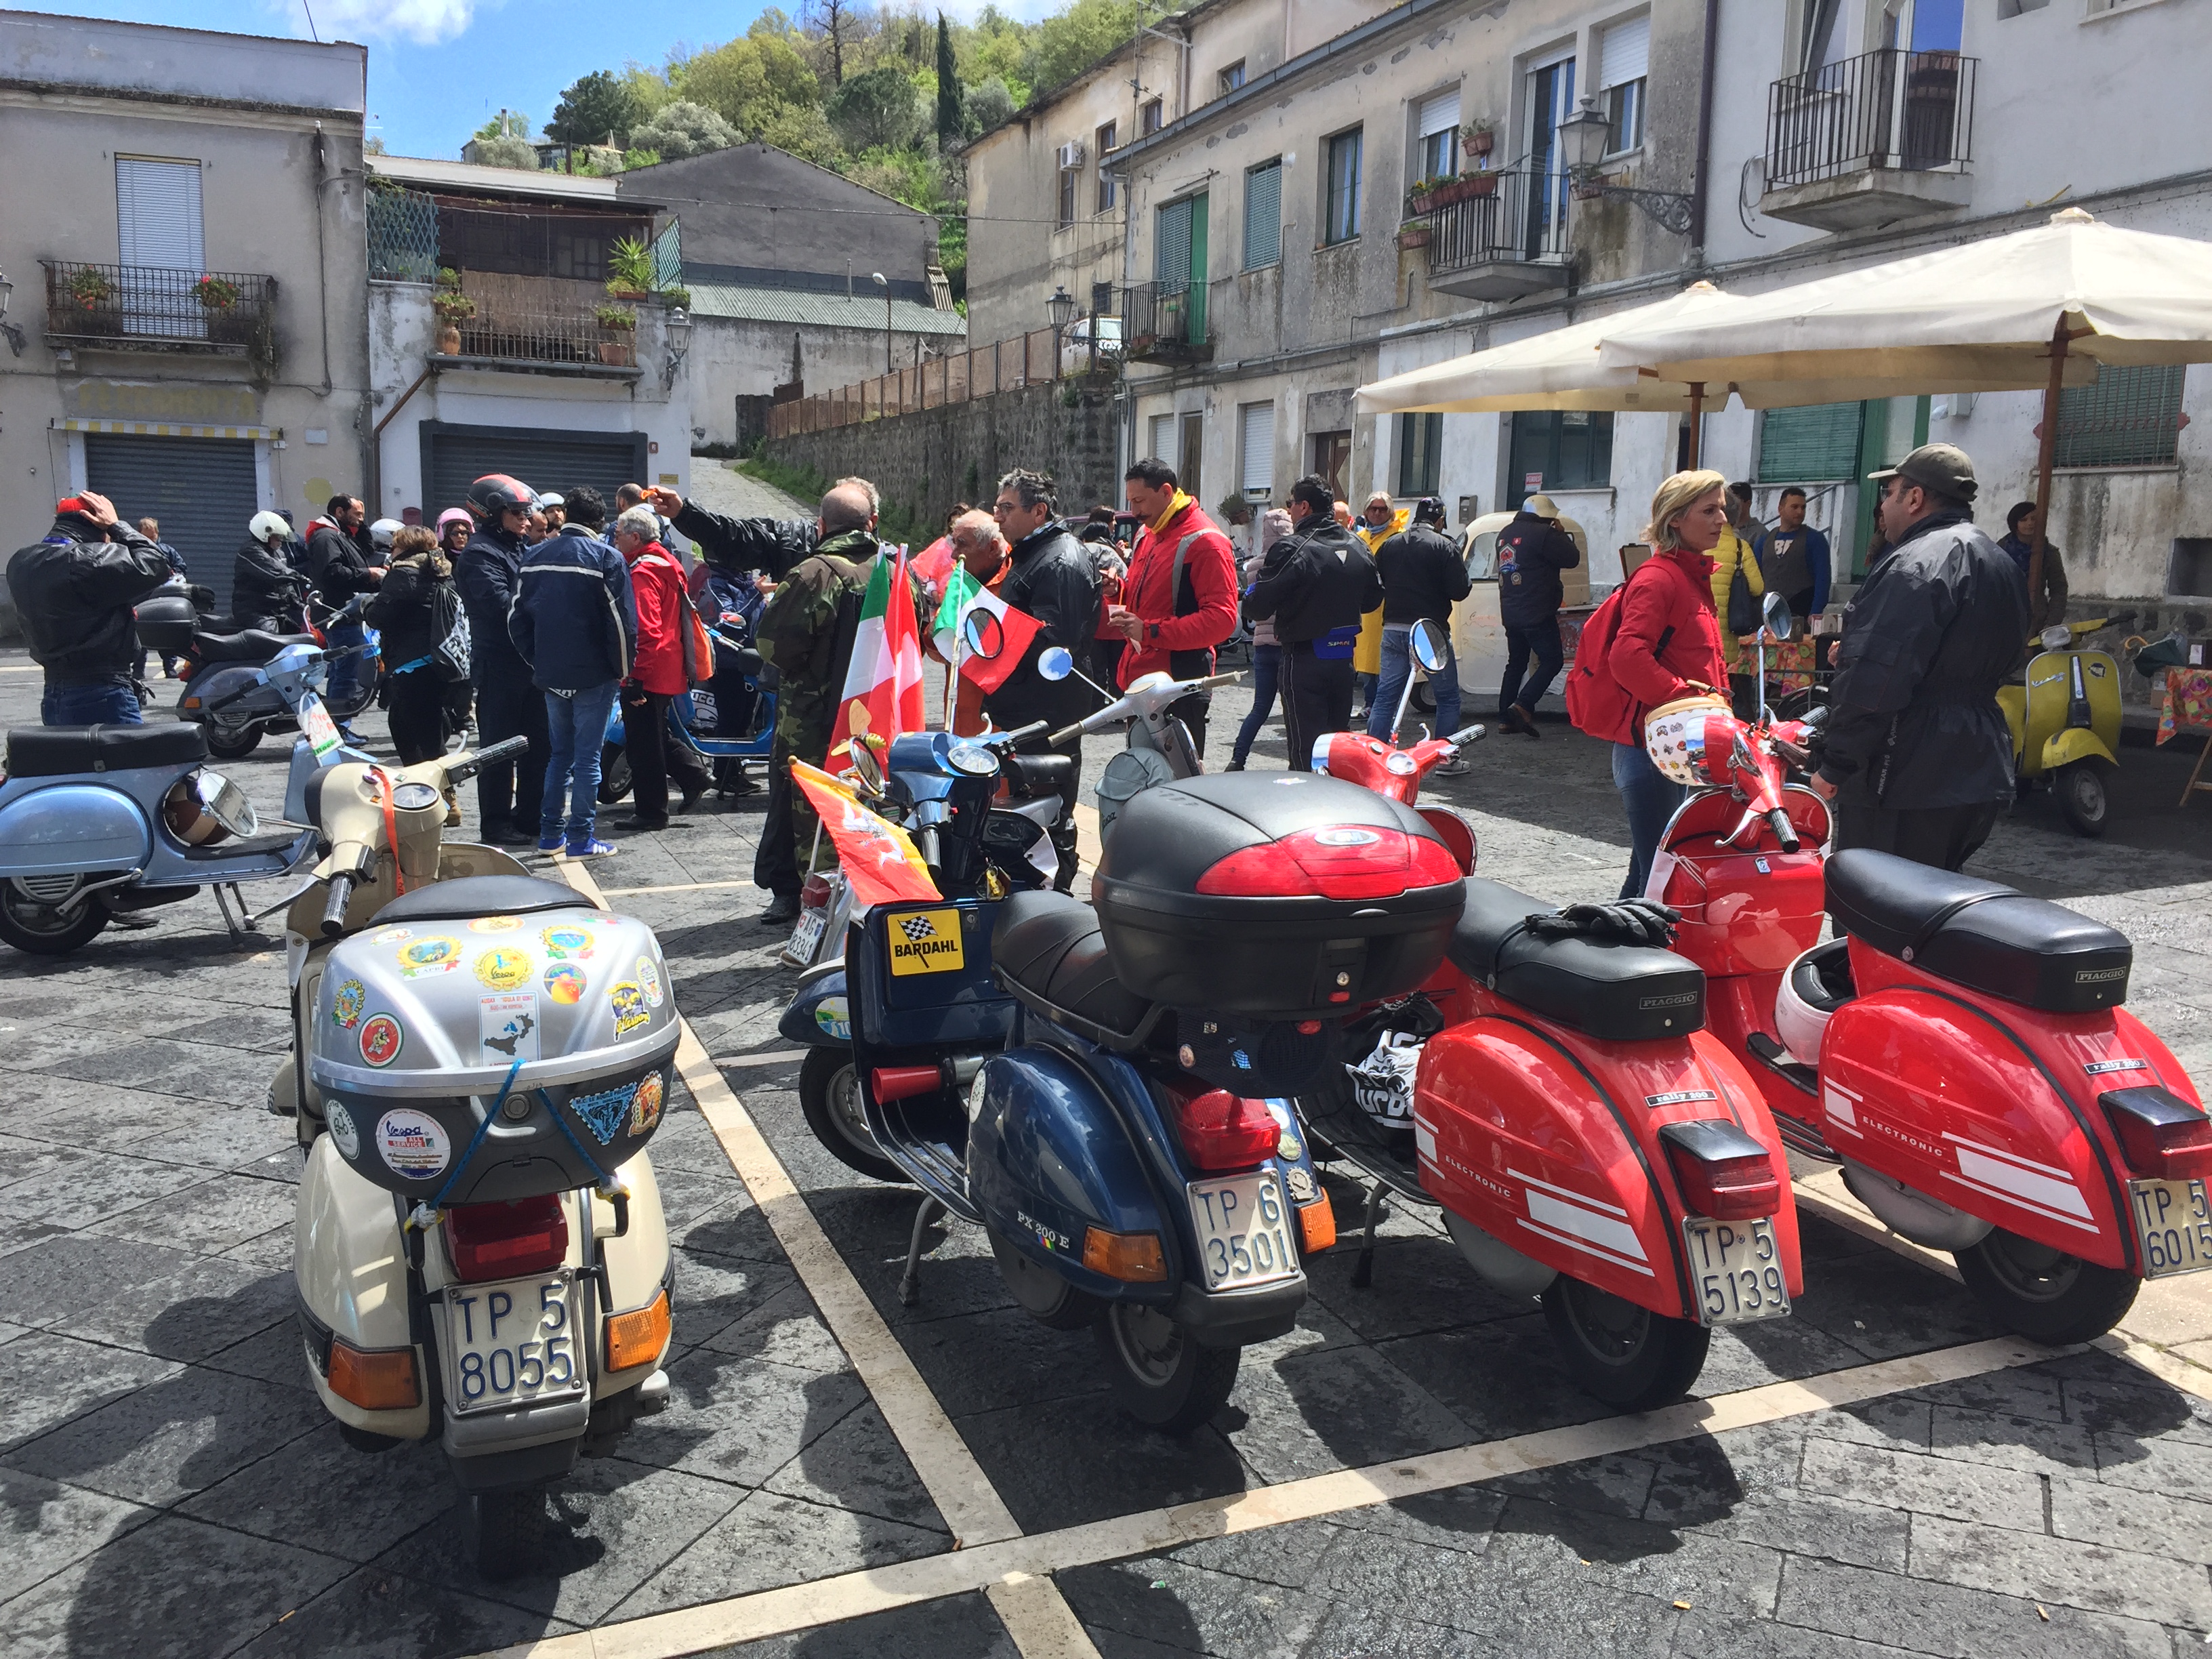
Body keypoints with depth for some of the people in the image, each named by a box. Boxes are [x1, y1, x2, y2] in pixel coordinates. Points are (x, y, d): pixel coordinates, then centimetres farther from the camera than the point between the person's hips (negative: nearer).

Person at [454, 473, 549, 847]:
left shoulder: (520, 549, 18)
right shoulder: (480, 554, -11)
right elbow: (500, 604, -23)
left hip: (530, 662, 9)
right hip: (499, 666, -9)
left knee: (537, 745, 13)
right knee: (499, 747, -1)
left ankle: (529, 816, 24)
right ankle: (496, 824, 6)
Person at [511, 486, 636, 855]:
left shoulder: (535, 556, 6)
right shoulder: (606, 558, -10)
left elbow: (517, 619, 8)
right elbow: (622, 622, -14)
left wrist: (538, 661, 15)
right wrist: (623, 669, -2)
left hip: (551, 674, 5)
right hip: (594, 674, -5)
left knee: (559, 752, 16)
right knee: (587, 756, 1)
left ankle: (550, 833, 18)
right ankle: (581, 839, 4)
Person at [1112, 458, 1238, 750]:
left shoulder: (1204, 542, -12)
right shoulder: (1147, 536, 17)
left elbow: (1221, 619, -21)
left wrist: (1150, 631, -26)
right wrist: (1119, 590, 7)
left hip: (1179, 690, -9)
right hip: (1139, 680, 9)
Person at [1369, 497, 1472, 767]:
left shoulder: (1389, 544, 7)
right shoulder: (1445, 546, -7)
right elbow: (1459, 590, -12)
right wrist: (1465, 580, 9)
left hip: (1393, 630, 4)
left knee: (1386, 696, 9)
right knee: (1448, 697, 8)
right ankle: (1447, 758, 10)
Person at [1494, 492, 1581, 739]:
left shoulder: (1506, 533, 13)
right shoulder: (1543, 534, -13)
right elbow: (1572, 559, -10)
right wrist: (1561, 533, 4)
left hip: (1510, 613, 8)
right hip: (1537, 614, -8)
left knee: (1516, 663, 15)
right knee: (1552, 660, -3)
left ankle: (1505, 718, 11)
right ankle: (1523, 706, -17)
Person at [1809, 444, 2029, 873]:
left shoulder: (1917, 563, -14)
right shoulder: (2001, 564, 19)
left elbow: (1873, 681, -23)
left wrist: (1834, 765, -16)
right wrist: (1854, 654, 22)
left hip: (1908, 788, -10)